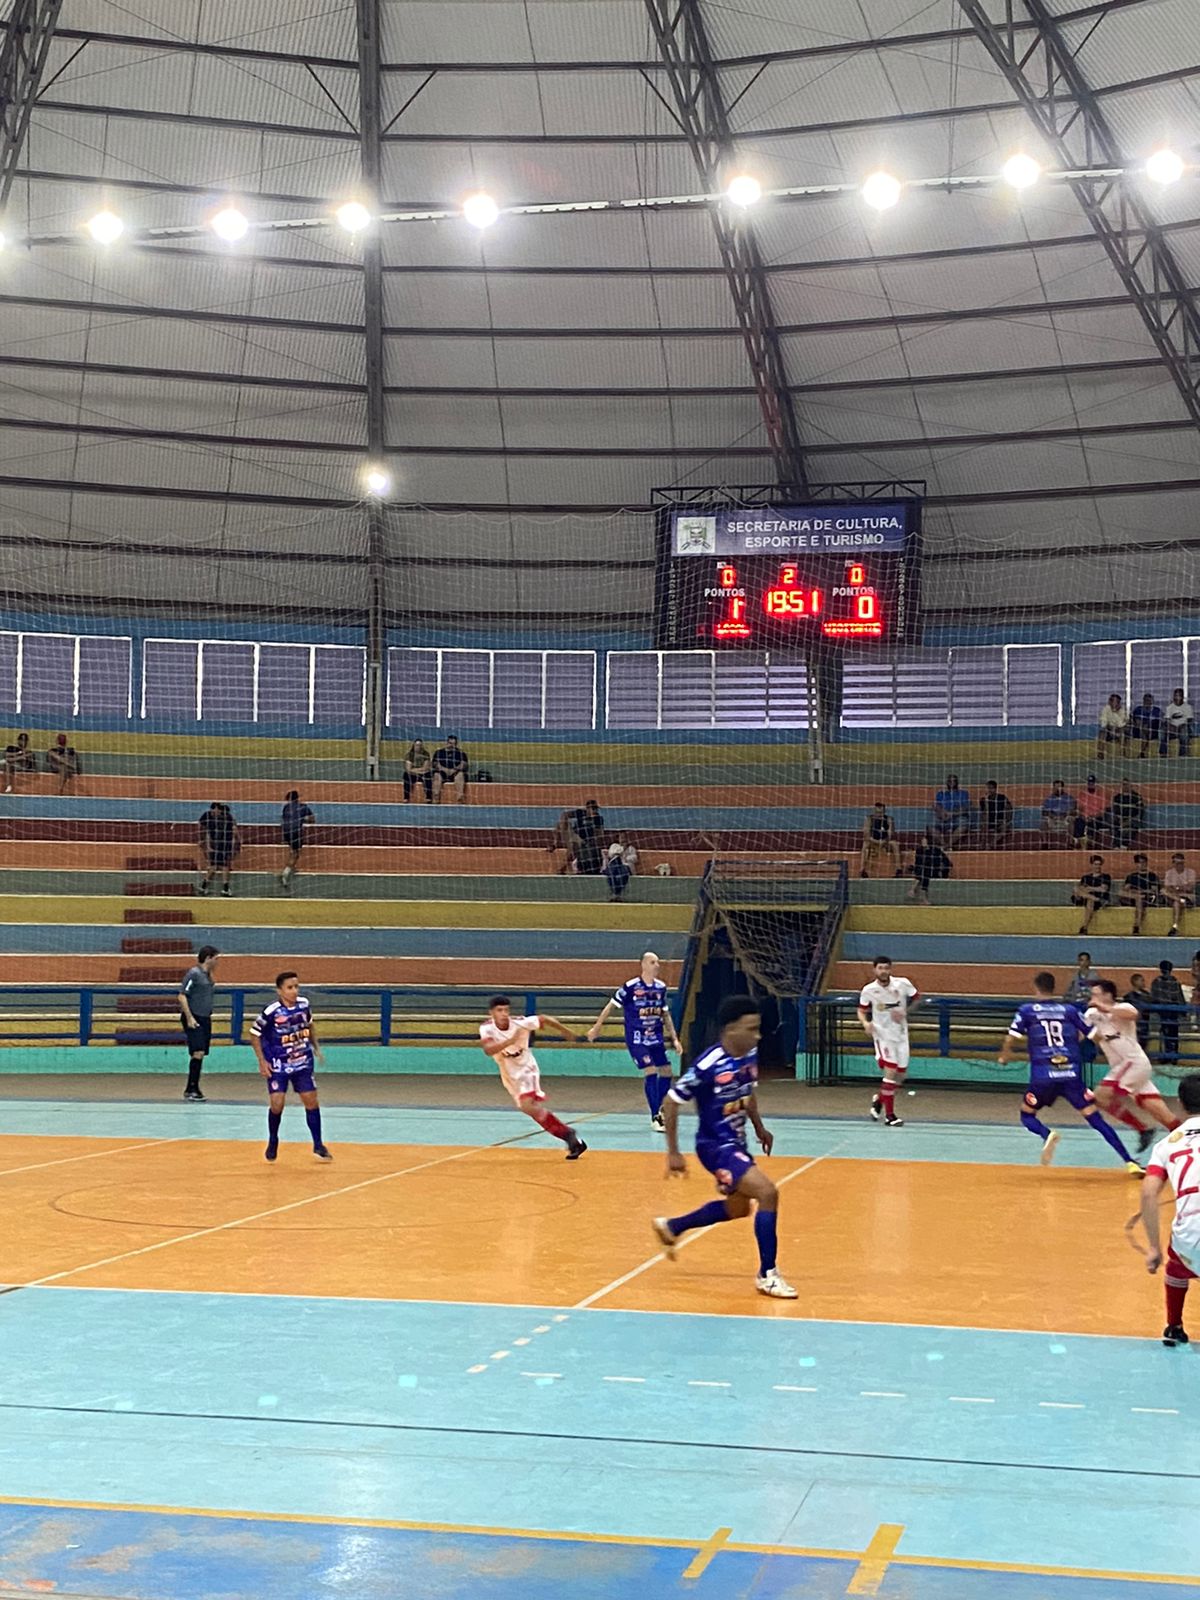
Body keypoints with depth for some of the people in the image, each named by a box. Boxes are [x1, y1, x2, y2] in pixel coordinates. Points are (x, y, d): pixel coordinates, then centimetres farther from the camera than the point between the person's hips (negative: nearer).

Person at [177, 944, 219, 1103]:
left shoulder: (208, 975, 14)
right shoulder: (193, 973, -10)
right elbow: (182, 996, -13)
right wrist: (189, 1017, -17)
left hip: (205, 1019, 8)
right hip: (193, 1019, -8)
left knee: (200, 1055, 7)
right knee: (198, 1053, -15)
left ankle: (193, 1090, 11)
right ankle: (191, 1089, -10)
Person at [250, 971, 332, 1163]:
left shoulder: (304, 1004, -7)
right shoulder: (272, 1011, -20)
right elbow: (254, 1034, -8)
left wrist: (316, 1047, 9)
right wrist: (262, 1061, -11)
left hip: (303, 1062, 4)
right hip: (278, 1064, -4)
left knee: (311, 1100, 2)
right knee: (277, 1103, -11)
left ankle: (318, 1145, 13)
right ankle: (272, 1142, 15)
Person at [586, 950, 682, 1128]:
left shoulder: (661, 987, 3)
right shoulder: (630, 986, -13)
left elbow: (665, 1014, 15)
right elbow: (611, 1006, -3)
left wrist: (674, 1039, 13)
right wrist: (596, 1028, 0)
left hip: (656, 1038, 6)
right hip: (636, 1038, -6)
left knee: (666, 1071, 4)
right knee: (650, 1072, -15)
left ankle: (658, 1108, 24)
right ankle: (655, 1117, -7)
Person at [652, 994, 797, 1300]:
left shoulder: (750, 1055, -5)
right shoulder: (708, 1065, -26)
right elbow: (671, 1102, -18)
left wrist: (759, 1128, 14)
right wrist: (673, 1153, -15)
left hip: (736, 1142, 9)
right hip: (715, 1146, -9)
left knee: (737, 1207, 25)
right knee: (767, 1193, -21)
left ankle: (671, 1227, 44)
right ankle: (767, 1275, -9)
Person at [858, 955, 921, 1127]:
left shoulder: (903, 984, -8)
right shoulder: (868, 990, -9)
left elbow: (917, 998, 8)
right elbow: (862, 1010, 4)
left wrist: (904, 1012, -8)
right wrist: (865, 1023, -17)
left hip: (900, 1034, 3)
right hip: (882, 1034, -3)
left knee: (900, 1076, 8)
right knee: (891, 1071, -15)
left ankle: (879, 1100, 35)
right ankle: (889, 1114, -5)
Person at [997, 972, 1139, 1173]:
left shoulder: (1026, 1010, 7)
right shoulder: (1069, 1009, 11)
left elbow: (1010, 1040, 3)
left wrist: (1004, 1056, 23)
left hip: (1043, 1075, -2)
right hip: (1072, 1074, 2)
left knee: (1027, 1115, 18)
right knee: (1096, 1119, 5)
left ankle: (1047, 1135, -15)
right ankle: (1130, 1162, -7)